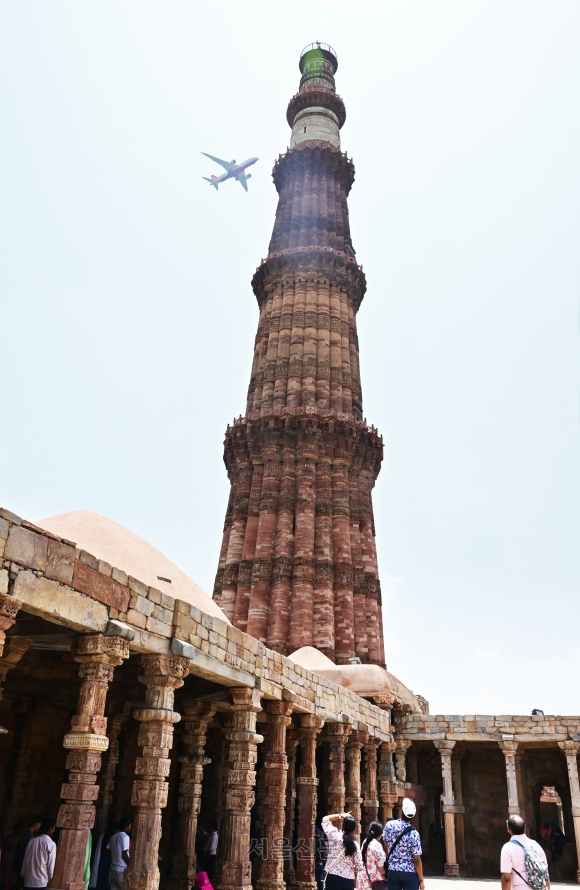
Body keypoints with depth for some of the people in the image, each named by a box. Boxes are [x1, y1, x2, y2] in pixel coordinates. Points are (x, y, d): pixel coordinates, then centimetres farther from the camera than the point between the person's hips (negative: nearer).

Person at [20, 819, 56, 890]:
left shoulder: (31, 841, 5)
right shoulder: (51, 844, -10)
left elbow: (25, 861, 8)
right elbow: (51, 866, -8)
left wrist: (24, 875, 18)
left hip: (27, 882, 5)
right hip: (41, 883, -5)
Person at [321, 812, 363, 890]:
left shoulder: (334, 836, -7)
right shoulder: (355, 845, -2)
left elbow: (325, 819, 8)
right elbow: (359, 866, 0)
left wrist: (340, 815, 9)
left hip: (333, 877, -3)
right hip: (349, 879, 3)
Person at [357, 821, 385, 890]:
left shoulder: (365, 841, 8)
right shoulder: (377, 845, -17)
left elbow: (365, 859, 11)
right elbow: (380, 864, -15)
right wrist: (384, 874, -1)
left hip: (363, 876, 8)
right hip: (373, 878, -8)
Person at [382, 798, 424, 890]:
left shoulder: (389, 825, -5)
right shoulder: (413, 834, -16)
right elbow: (416, 860, -12)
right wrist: (421, 880, -2)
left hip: (392, 871, 3)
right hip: (410, 873, -3)